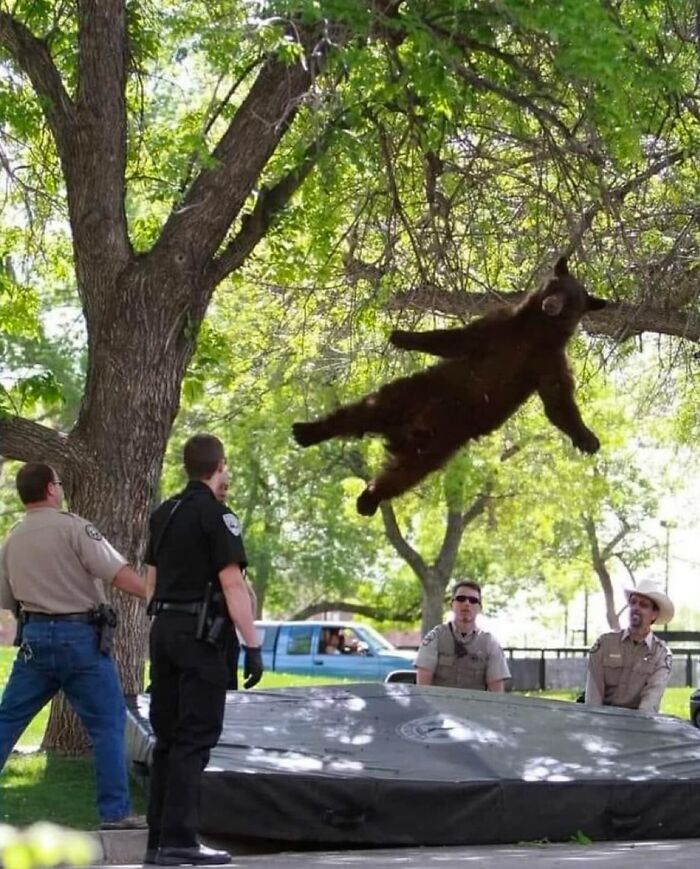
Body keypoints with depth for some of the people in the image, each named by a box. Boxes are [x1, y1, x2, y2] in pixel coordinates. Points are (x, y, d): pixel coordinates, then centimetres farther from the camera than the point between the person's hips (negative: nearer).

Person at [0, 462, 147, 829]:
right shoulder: (72, 527, -9)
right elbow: (118, 573, -16)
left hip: (34, 637, 5)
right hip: (80, 635, -5)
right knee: (107, 724, 3)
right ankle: (115, 812, 3)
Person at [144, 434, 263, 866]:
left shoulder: (165, 513, 14)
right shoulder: (216, 514, -11)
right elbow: (232, 583, -16)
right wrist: (253, 645, -15)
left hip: (164, 628, 8)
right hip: (200, 633, -8)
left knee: (168, 736, 12)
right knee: (194, 738, -7)